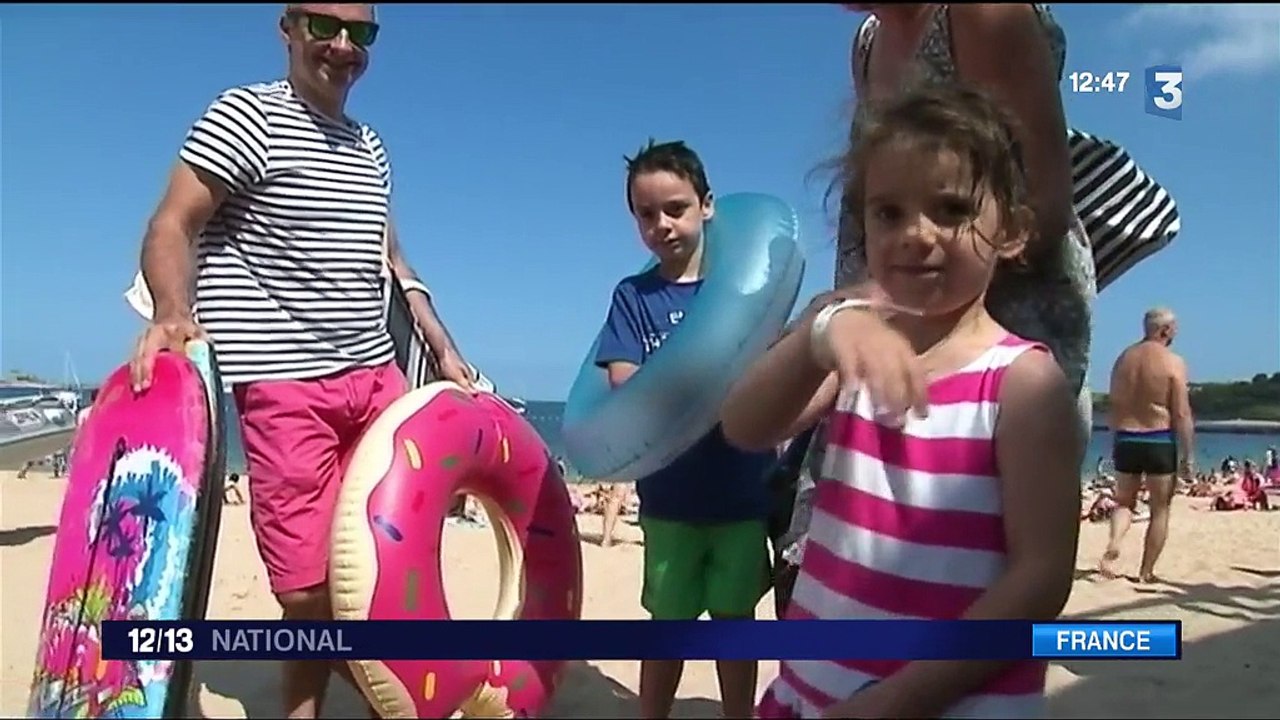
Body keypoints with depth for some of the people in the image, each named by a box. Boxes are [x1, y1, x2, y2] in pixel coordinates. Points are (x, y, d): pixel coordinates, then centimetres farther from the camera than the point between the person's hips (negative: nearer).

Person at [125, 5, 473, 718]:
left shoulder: (371, 149, 18)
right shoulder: (246, 114, -2)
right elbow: (171, 227, -7)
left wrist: (446, 351, 18)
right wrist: (174, 313, -26)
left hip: (377, 375, 6)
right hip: (283, 384, -6)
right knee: (309, 584, -6)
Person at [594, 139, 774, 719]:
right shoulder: (633, 296, 0)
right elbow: (626, 391, -9)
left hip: (743, 492, 0)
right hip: (669, 496, 0)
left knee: (734, 618, 13)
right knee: (669, 623, 13)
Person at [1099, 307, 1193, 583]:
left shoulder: (1123, 358, 6)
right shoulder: (1173, 362, -8)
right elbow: (1182, 414, -10)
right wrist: (1189, 456, -5)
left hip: (1125, 440, 4)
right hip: (1160, 441, -4)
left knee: (1124, 502, 17)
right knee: (1160, 509, 10)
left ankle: (1112, 547, -9)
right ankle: (1146, 571, 15)